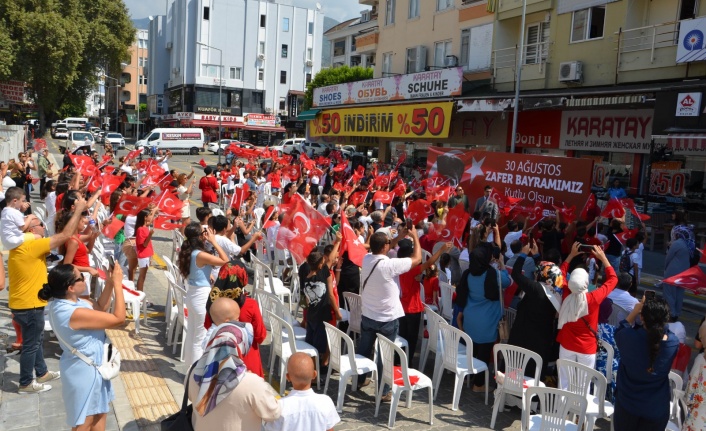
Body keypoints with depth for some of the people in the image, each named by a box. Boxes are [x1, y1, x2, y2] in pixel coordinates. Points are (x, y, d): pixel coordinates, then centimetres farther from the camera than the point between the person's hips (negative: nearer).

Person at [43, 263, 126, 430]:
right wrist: (117, 284, -24)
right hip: (86, 371, -9)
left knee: (100, 411, 27)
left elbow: (100, 307, 5)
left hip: (88, 367, 9)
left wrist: (109, 283, -9)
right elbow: (118, 318, -29)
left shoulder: (63, 301, -7)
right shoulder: (75, 313, -35)